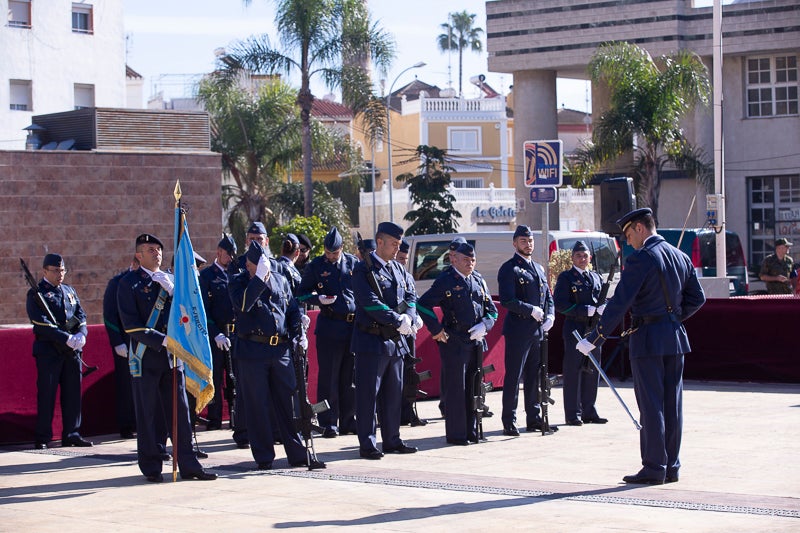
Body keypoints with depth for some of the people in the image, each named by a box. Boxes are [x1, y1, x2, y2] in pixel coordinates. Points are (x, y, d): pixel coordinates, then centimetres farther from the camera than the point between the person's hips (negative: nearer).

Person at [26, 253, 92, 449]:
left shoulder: (69, 291, 17)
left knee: (73, 393, 7)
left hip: (72, 351, 6)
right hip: (48, 350, -6)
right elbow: (41, 323, -14)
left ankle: (72, 434, 15)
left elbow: (81, 316, 12)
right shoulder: (36, 294, -4)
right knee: (46, 394, -3)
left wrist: (81, 334, -10)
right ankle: (43, 438, 3)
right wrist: (67, 339, -20)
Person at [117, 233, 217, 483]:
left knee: (180, 410, 4)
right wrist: (162, 340, -14)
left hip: (173, 355, 5)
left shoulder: (170, 280, 15)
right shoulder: (129, 283, -2)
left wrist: (171, 290, -7)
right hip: (145, 357, -5)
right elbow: (131, 325, -8)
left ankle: (188, 465, 8)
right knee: (147, 414, 1)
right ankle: (151, 468, 8)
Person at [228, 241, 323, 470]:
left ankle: (298, 454, 10)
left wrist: (299, 334, 4)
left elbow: (293, 310, 19)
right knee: (257, 406, 0)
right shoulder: (239, 282, 0)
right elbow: (243, 304, -21)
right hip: (253, 350, -4)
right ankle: (264, 457, 8)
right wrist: (259, 277, -24)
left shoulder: (280, 281, 13)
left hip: (281, 349, 4)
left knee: (289, 402, 5)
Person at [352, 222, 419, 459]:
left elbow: (410, 297, 14)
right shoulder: (364, 269, -10)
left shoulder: (397, 269, 14)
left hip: (395, 341, 8)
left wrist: (408, 317, -7)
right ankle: (367, 444, 1)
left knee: (393, 392, 13)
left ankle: (392, 439, 22)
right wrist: (398, 322, -18)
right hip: (372, 340, -8)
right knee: (368, 394, -3)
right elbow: (371, 303, -19)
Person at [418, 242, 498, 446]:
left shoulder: (479, 280, 13)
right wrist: (437, 330, -12)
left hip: (476, 343, 6)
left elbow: (492, 310, 15)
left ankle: (472, 432, 20)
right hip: (454, 343, -6)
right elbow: (423, 305, -11)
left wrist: (483, 326, -5)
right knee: (456, 389, -3)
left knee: (473, 389, 11)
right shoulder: (446, 281, -6)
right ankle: (456, 434, 3)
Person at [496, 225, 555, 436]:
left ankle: (534, 418, 18)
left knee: (535, 376, 11)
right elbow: (507, 300, -14)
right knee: (513, 376, -5)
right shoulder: (509, 269, -5)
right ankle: (509, 422, -1)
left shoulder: (539, 268, 19)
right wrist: (532, 310, -17)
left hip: (538, 331, 7)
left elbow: (548, 296, 21)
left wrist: (550, 316, 3)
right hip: (518, 330, -7)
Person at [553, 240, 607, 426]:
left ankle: (589, 411, 17)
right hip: (574, 329, -6)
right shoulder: (566, 277, -2)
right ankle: (573, 414, 0)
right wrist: (584, 310, -17)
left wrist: (602, 307, -3)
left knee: (592, 371, 9)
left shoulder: (596, 277, 17)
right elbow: (560, 304, -11)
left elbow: (603, 300, 21)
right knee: (573, 371, -4)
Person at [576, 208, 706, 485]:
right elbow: (697, 298, 14)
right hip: (675, 338, 7)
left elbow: (619, 303, -16)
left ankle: (654, 467, -1)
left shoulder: (640, 259, -13)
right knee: (672, 404, 10)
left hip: (648, 338, -7)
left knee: (650, 405, -3)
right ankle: (671, 466, 14)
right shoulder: (681, 257, 11)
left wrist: (594, 338, -13)